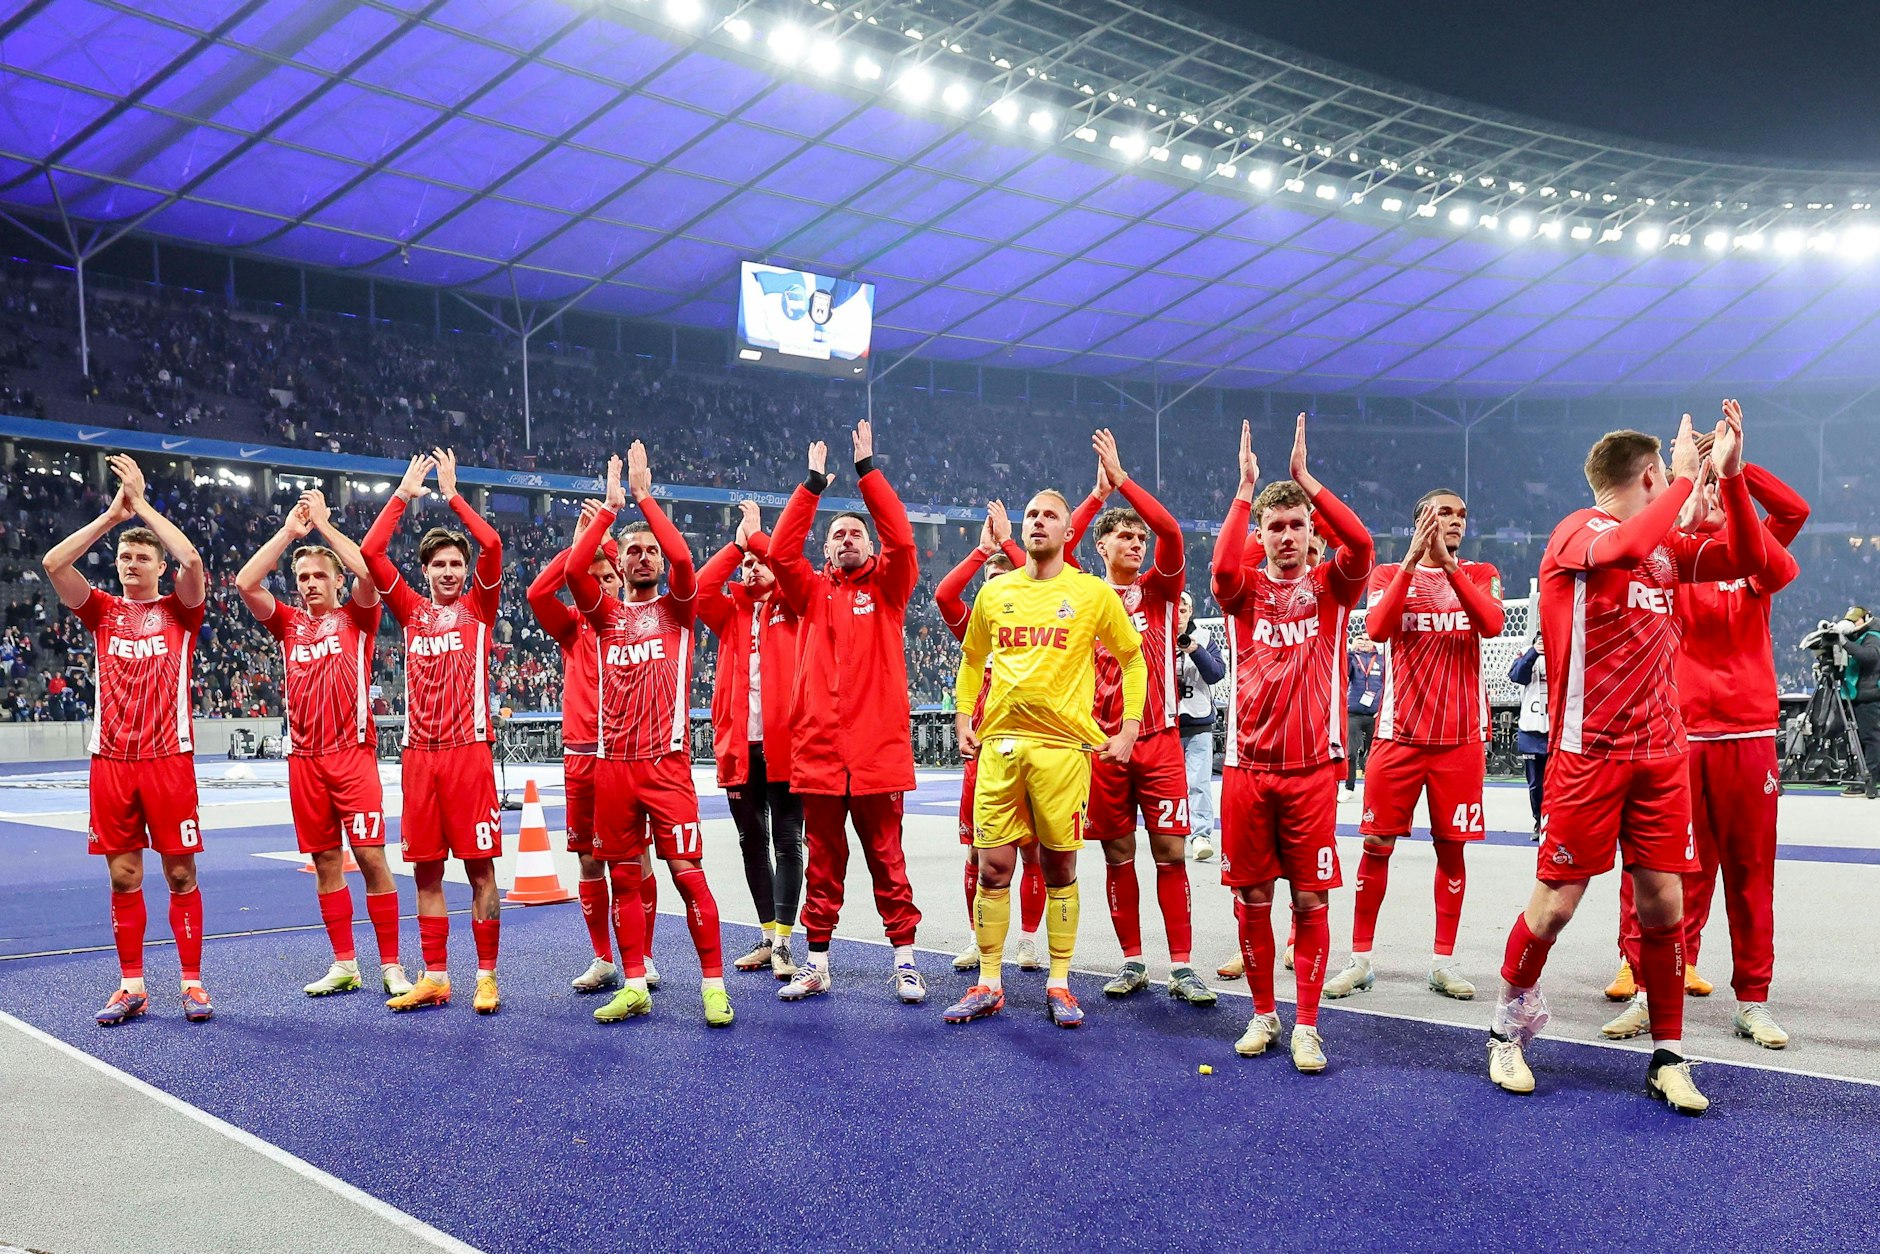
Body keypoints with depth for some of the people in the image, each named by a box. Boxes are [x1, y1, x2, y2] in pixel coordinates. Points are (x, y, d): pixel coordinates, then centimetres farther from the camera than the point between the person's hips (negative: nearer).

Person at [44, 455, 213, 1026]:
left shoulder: (179, 609, 4)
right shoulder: (102, 610, 11)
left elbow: (192, 560, -15)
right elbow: (53, 563, -3)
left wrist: (142, 502, -7)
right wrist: (112, 514, -3)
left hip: (169, 759, -3)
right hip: (111, 760, 3)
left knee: (180, 874, 1)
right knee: (123, 877, 6)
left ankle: (193, 985, 8)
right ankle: (132, 988, 14)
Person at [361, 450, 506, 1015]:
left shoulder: (478, 606, 5)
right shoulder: (411, 610, 13)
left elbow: (491, 544, -8)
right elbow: (369, 552, 6)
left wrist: (452, 493, -1)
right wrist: (403, 494, 6)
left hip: (469, 750, -3)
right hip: (418, 753, 3)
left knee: (479, 867, -1)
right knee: (426, 869, 7)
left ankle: (487, 977, 5)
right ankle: (434, 978, 15)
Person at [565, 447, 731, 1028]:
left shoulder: (677, 607, 6)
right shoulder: (607, 614, 12)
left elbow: (682, 558, -14)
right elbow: (574, 568, -6)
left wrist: (643, 495, -7)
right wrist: (610, 506, -3)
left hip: (667, 762, -3)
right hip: (612, 763, 3)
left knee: (688, 873, -7)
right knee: (624, 877, 7)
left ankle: (714, 985, 1)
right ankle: (634, 987, 17)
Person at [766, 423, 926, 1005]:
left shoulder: (887, 587, 7)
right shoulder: (811, 592, 11)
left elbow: (901, 537, -9)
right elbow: (780, 550, -3)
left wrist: (866, 468, -7)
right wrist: (813, 483, -3)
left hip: (878, 749, -2)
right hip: (818, 749, 2)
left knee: (887, 859, 4)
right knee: (822, 862, 10)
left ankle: (904, 960, 12)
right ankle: (816, 963, 18)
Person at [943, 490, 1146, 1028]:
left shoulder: (1093, 593, 2)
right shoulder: (994, 592, 10)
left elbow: (1133, 659, 9)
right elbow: (973, 659, 23)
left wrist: (1129, 729, 2)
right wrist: (963, 720, 13)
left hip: (1063, 744, -2)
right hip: (999, 742, 2)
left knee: (1060, 867, 4)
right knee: (993, 866, 3)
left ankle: (1059, 984, 16)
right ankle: (988, 985, 14)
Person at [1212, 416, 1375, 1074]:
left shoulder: (1331, 586, 5)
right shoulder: (1245, 589, 5)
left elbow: (1361, 545, -16)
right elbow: (1222, 567, -19)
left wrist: (1305, 478, -16)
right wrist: (1246, 489, -16)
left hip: (1313, 768, -1)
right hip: (1247, 767, 1)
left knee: (1310, 901, 2)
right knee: (1252, 898, 7)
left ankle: (1307, 1026, 13)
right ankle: (1262, 1015, 23)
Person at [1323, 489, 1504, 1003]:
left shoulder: (1480, 575, 8)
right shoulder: (1389, 574, 5)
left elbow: (1492, 624, -14)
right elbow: (1377, 628, -15)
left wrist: (1447, 563, -21)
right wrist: (1413, 560, -20)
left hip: (1461, 736, 1)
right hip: (1399, 734, -1)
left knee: (1451, 847, 4)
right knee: (1376, 844, 1)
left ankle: (1443, 961, 15)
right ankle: (1360, 958, 10)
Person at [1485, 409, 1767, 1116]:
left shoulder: (1667, 547, 14)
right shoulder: (1577, 531, -8)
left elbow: (1745, 560, 14)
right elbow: (1625, 546, -30)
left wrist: (1730, 475, 4)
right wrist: (1687, 476, -18)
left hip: (1661, 753, 6)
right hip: (1589, 753, -6)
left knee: (1664, 903, 5)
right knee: (1555, 904, 0)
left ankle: (1668, 1058, 17)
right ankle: (1508, 1028, 21)